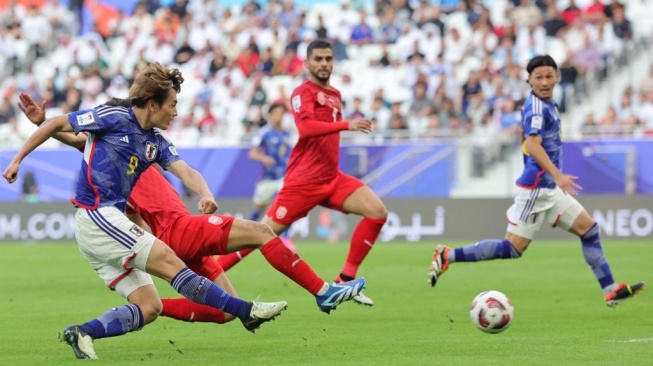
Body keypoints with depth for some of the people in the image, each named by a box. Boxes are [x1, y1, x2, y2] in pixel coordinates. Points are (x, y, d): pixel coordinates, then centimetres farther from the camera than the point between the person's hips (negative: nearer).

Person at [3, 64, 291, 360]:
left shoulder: (156, 142, 13)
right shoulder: (113, 118, -7)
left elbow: (186, 172, 0)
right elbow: (56, 124, 0)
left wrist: (205, 194, -23)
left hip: (110, 220, 9)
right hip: (97, 216, -9)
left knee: (149, 307, -1)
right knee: (169, 262, -12)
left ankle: (83, 333, -8)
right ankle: (245, 311, -11)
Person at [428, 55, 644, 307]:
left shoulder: (548, 104, 14)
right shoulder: (536, 106, -16)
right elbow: (532, 145, -29)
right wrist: (558, 175, -38)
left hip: (549, 187, 10)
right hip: (536, 186, -10)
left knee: (589, 229, 9)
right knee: (514, 248, -10)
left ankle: (610, 291, 11)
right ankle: (448, 256, -6)